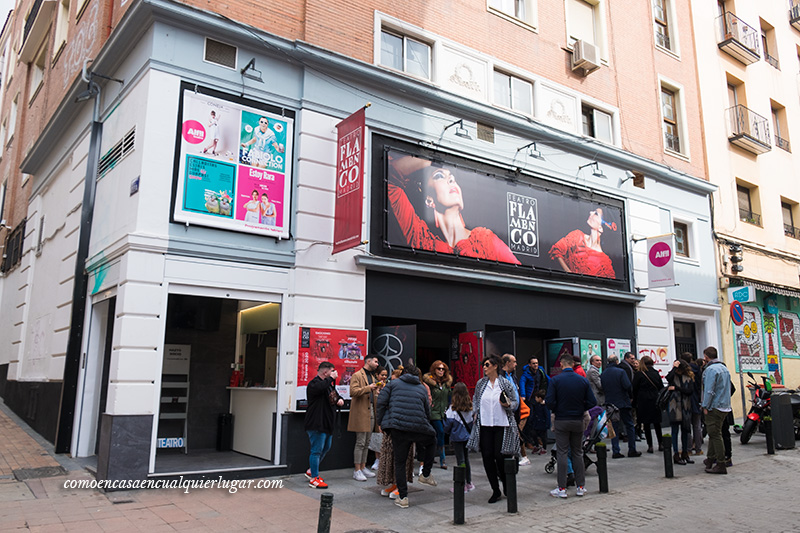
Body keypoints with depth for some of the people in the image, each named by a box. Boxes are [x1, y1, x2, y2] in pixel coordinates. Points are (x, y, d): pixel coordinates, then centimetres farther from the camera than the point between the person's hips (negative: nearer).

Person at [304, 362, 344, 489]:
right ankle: (314, 479, 4)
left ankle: (311, 471, 34)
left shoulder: (328, 383, 17)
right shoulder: (314, 383, -14)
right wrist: (332, 378, -23)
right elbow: (320, 388, -38)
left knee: (326, 448, 19)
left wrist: (340, 399, 6)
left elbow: (335, 395, 31)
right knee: (317, 450, -5)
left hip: (326, 423, 10)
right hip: (316, 424, -10)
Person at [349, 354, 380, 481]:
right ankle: (357, 471, 0)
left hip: (371, 412, 9)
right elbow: (353, 391, -20)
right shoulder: (357, 375, -7)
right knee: (360, 442, -6)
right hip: (361, 412, -9)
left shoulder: (372, 377, 21)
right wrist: (368, 388, -21)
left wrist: (376, 391, 8)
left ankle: (363, 467, 21)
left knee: (367, 442, 13)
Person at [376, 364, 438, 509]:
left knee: (400, 462, 11)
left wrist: (381, 422, 11)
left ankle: (402, 498, 10)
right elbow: (427, 412, 19)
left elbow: (381, 402, 3)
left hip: (397, 428, -1)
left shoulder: (394, 383, 11)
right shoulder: (422, 388, 17)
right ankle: (426, 475, 32)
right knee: (431, 441, 32)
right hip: (418, 428, 1)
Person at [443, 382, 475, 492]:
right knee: (466, 459, 18)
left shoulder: (453, 408, -18)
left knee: (460, 460, 3)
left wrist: (447, 431, 9)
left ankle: (462, 485, 8)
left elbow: (448, 424, -11)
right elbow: (473, 421, 4)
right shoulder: (471, 407, -5)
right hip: (468, 436, 5)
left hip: (457, 438, -4)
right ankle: (469, 483, 27)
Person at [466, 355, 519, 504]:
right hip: (484, 425, 3)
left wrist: (508, 405, -15)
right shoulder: (481, 384, 7)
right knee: (487, 457, 1)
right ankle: (495, 491, 15)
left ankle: (508, 488, 22)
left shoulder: (506, 384, -2)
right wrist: (476, 412, 6)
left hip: (502, 426, -3)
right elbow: (475, 399, 20)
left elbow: (515, 402, 5)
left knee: (500, 456, -5)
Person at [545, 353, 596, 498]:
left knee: (562, 453, 2)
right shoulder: (583, 380, -2)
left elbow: (549, 402, -15)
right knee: (578, 453, 13)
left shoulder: (555, 380, -10)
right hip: (578, 421, 3)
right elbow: (592, 402, -2)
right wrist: (580, 409, 13)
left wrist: (555, 410, 5)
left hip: (561, 421, -3)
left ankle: (562, 488, 5)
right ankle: (580, 487, 18)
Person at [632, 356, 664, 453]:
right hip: (655, 401, 4)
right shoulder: (656, 373, 4)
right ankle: (660, 444, 19)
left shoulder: (638, 374, -8)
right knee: (657, 424, 14)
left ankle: (650, 446, 1)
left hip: (644, 402, -4)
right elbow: (661, 387, 9)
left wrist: (634, 403, 5)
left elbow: (635, 390, -5)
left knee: (646, 425, 2)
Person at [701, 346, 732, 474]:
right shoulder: (724, 368, 15)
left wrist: (705, 406, -13)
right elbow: (728, 388, 20)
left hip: (714, 407, -9)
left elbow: (709, 390, -19)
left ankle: (721, 465, -5)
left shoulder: (710, 369, -15)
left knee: (715, 435, -6)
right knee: (714, 434, 18)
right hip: (725, 407, 9)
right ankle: (711, 459, 26)